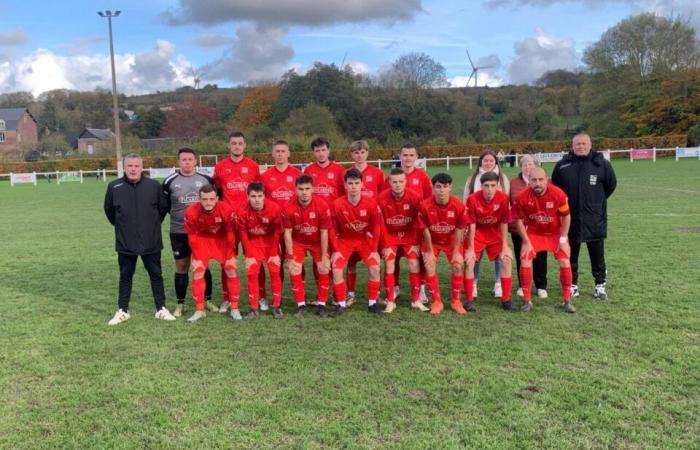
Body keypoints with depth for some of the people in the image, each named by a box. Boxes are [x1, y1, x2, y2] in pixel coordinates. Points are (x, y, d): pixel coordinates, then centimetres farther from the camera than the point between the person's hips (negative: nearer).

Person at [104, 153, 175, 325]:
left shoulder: (154, 185, -6)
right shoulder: (114, 187, -4)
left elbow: (163, 207, 8)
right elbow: (109, 210, 12)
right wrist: (122, 226, 15)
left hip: (151, 241, 0)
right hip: (125, 242, 0)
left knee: (156, 275, 8)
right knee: (125, 276, 11)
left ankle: (161, 309, 18)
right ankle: (122, 311, 23)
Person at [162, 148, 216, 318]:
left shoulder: (206, 180, 1)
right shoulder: (170, 181, -2)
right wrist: (178, 214, 3)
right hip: (179, 232, -1)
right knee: (181, 267, 6)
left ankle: (208, 300, 21)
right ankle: (180, 304, 17)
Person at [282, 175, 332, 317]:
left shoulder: (322, 206, -24)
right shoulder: (289, 208, -22)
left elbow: (324, 233, -17)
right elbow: (288, 233, -13)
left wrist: (324, 257, -14)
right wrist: (290, 257, -14)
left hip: (317, 241, 0)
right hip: (298, 241, 0)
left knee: (324, 269, -10)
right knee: (294, 270, -11)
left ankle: (321, 304, 5)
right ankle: (301, 305, 4)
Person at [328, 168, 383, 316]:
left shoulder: (371, 202, -21)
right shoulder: (337, 204, -22)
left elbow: (376, 227, -10)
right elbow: (333, 229, -11)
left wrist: (374, 250, -9)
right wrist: (336, 250, -11)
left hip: (365, 240, 0)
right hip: (344, 240, 0)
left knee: (374, 269, -13)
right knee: (336, 270, -14)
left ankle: (372, 303, 5)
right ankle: (341, 305, 2)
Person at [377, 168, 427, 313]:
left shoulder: (415, 197, -21)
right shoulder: (382, 198, -21)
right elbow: (381, 224, -14)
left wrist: (416, 243, -9)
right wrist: (385, 245, -11)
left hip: (409, 236, 1)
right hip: (390, 236, 0)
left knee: (415, 265, -6)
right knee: (389, 266, -7)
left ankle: (416, 300, 9)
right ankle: (390, 302, 6)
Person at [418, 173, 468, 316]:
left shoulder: (459, 205, -26)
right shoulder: (425, 206, -29)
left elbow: (459, 230, -14)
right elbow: (425, 230, -17)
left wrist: (456, 251, -11)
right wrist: (429, 251, -11)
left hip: (452, 240, 1)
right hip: (432, 241, -1)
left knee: (458, 266, -11)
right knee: (429, 266, -15)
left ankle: (456, 301, 8)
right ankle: (436, 301, 1)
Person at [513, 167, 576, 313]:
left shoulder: (558, 194, -25)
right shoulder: (522, 197, -24)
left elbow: (566, 217, -9)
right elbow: (519, 220, -10)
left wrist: (563, 239, -10)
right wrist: (526, 242, -10)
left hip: (556, 233, 0)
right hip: (533, 233, 0)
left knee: (565, 263, -7)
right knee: (525, 262, -11)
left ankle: (566, 301, 9)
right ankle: (527, 301, 2)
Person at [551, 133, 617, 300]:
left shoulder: (601, 164, -4)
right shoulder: (563, 165, -1)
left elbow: (611, 184, 10)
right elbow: (555, 187, 13)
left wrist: (597, 200, 11)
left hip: (595, 219, -1)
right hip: (570, 219, 1)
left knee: (597, 254, 7)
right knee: (571, 255, 10)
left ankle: (600, 285, 20)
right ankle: (572, 285, 23)